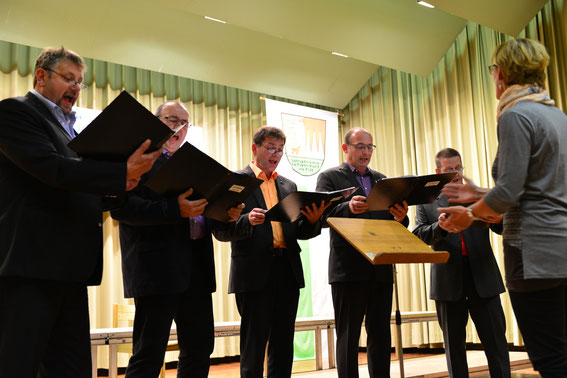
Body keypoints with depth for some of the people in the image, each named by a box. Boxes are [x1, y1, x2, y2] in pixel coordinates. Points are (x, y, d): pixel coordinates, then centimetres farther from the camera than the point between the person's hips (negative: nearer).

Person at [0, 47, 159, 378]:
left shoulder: (69, 128, 24)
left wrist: (119, 186, 3)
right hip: (31, 263, -8)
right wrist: (123, 172, -21)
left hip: (71, 267, 9)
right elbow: (51, 167, -17)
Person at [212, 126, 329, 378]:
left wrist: (312, 221, -5)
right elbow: (221, 231, -6)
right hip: (255, 272, -5)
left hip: (287, 271, 5)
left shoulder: (288, 186, 18)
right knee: (254, 345, -1)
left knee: (283, 344, 9)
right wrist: (247, 221, -24)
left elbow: (297, 232, 16)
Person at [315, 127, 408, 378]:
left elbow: (394, 222, 11)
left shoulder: (381, 180, 19)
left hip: (381, 269, 5)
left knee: (380, 335, 8)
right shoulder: (330, 177, 4)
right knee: (348, 336, 0)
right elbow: (323, 215, -10)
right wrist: (348, 207, -29)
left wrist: (400, 217, -13)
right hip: (349, 268, -5)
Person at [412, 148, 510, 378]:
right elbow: (418, 235, -2)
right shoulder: (427, 202, 8)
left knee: (495, 339, 2)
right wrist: (440, 226, -22)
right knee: (454, 343, 9)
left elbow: (501, 228, 3)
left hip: (483, 278, 1)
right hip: (449, 281, 0)